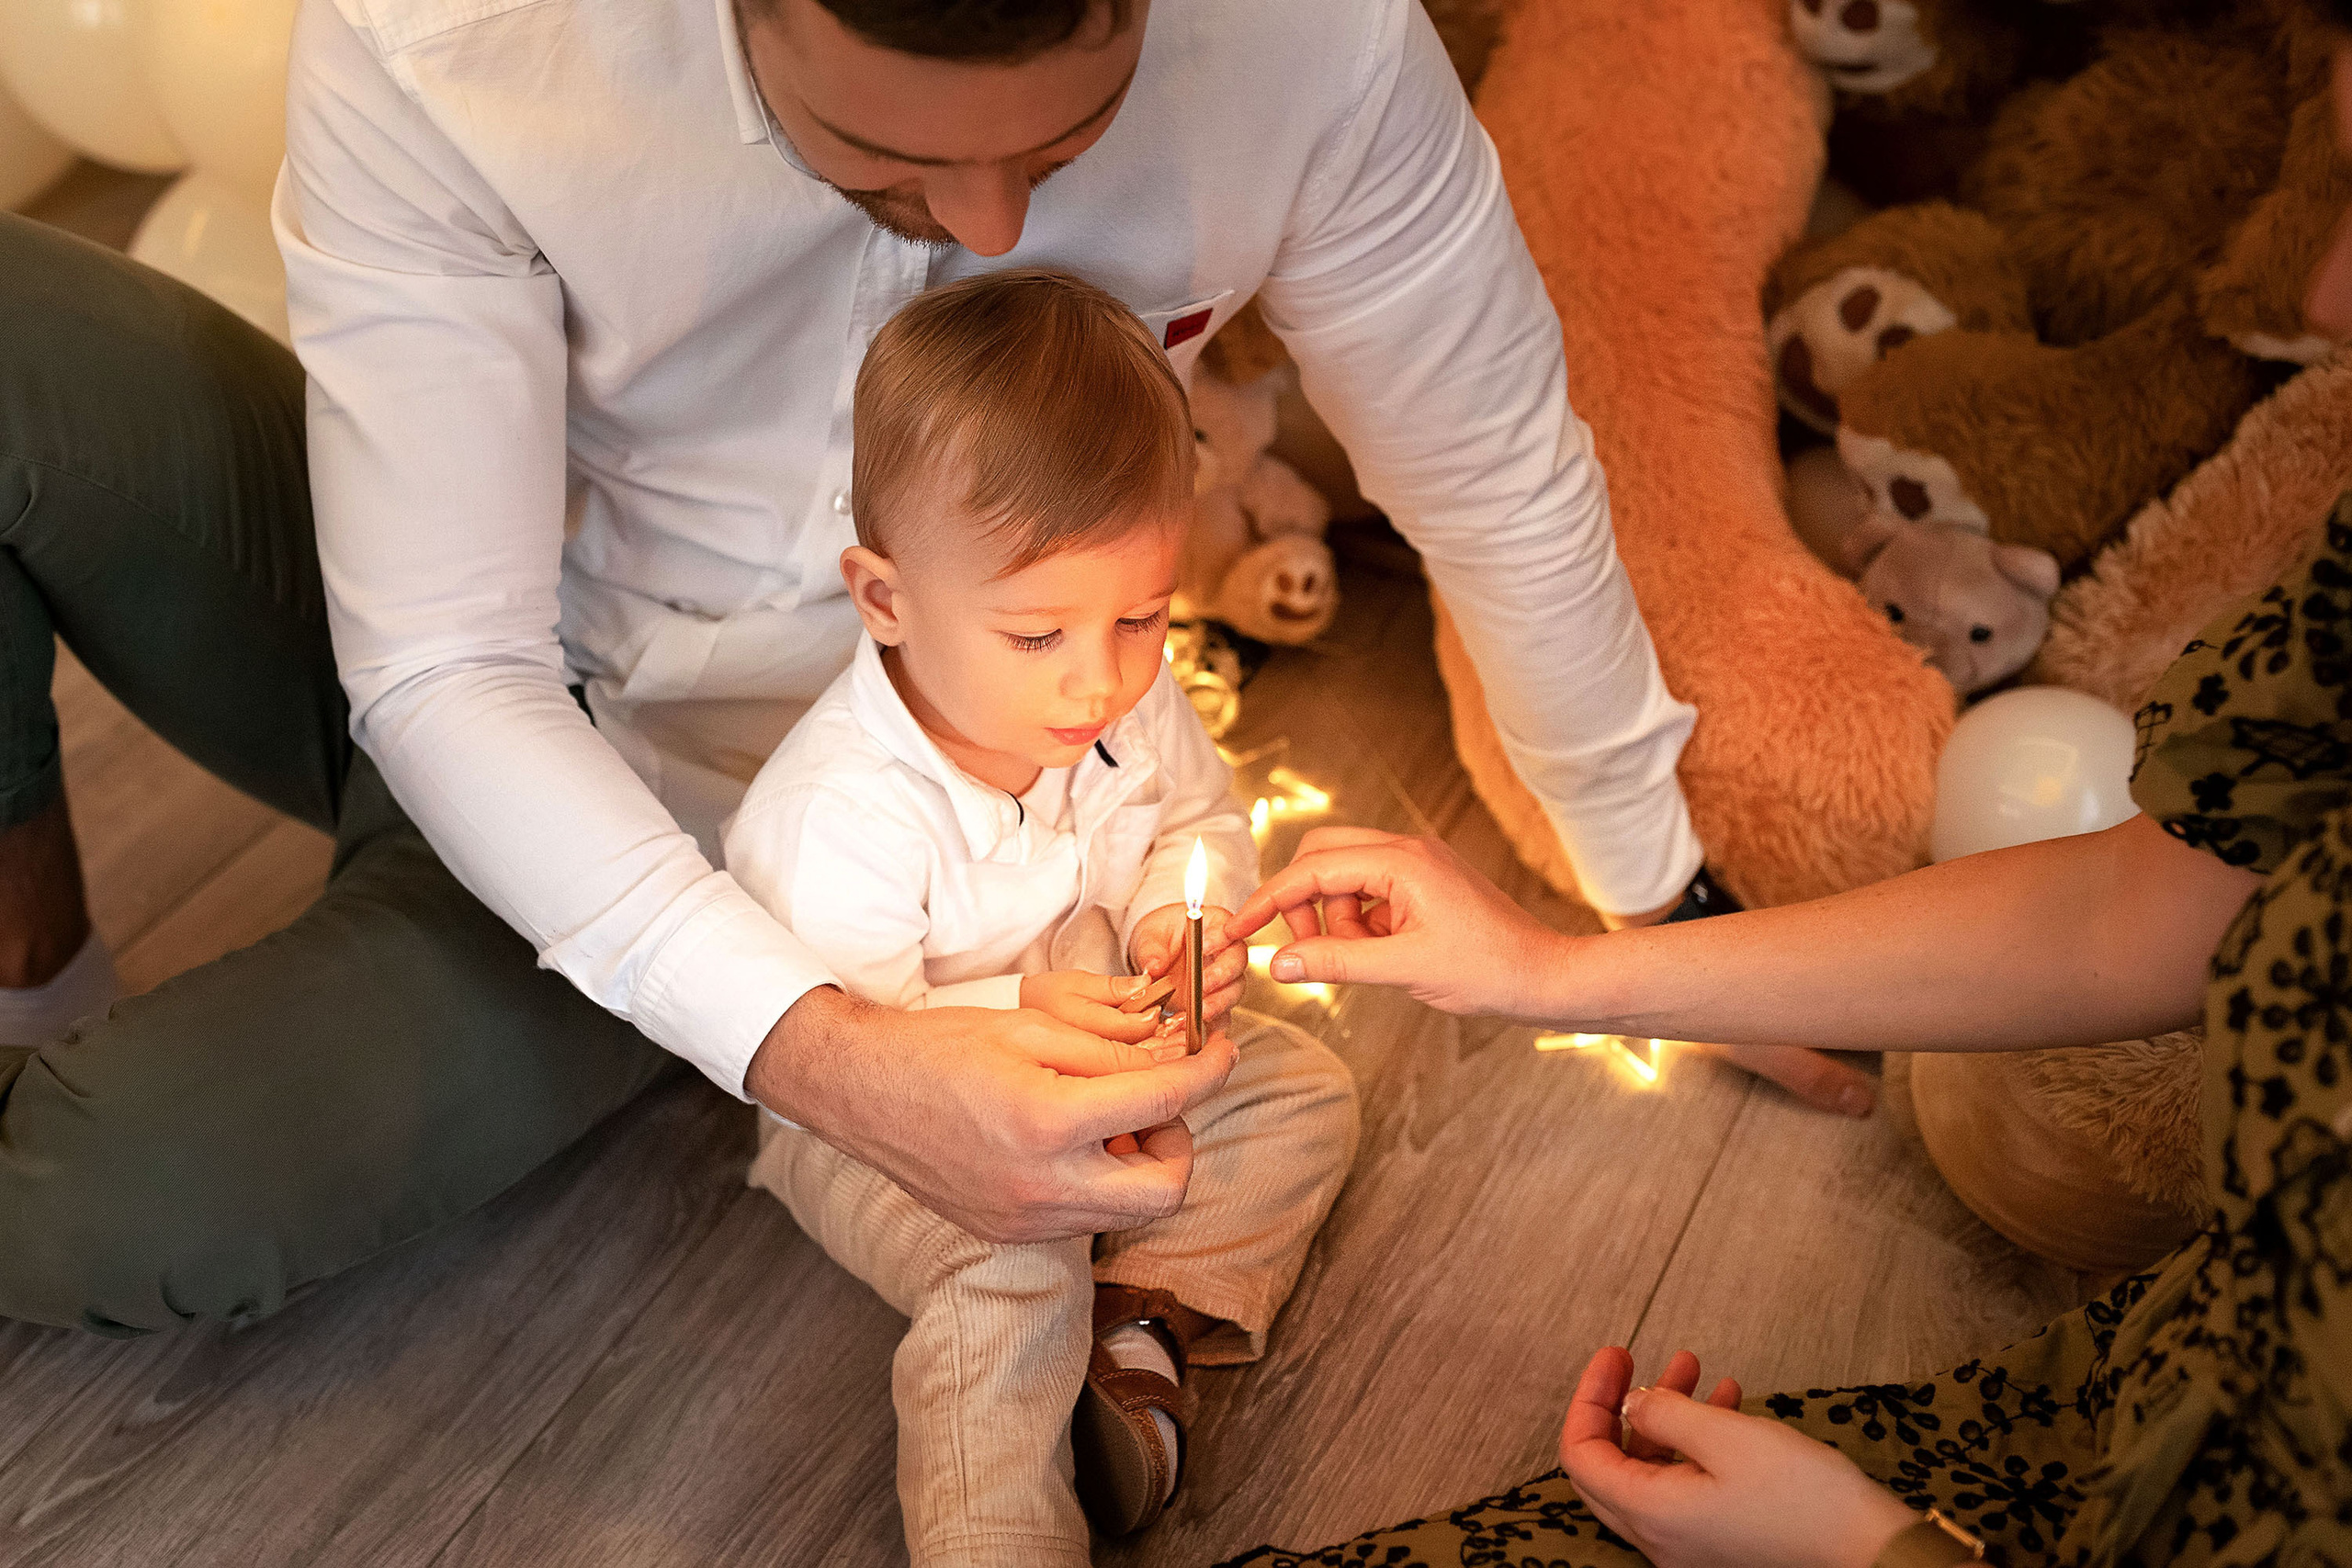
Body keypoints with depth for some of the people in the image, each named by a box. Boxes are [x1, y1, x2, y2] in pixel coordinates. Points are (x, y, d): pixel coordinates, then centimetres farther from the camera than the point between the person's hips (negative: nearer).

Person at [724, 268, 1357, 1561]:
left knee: (1302, 1093, 0)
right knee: (1010, 1274, -29)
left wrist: (1181, 911, -20)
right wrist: (1014, 1020, -47)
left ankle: (1136, 1322, -6)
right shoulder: (836, 810, -35)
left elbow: (1201, 821, 3)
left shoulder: (1133, 699, -15)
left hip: (1101, 1051, 7)